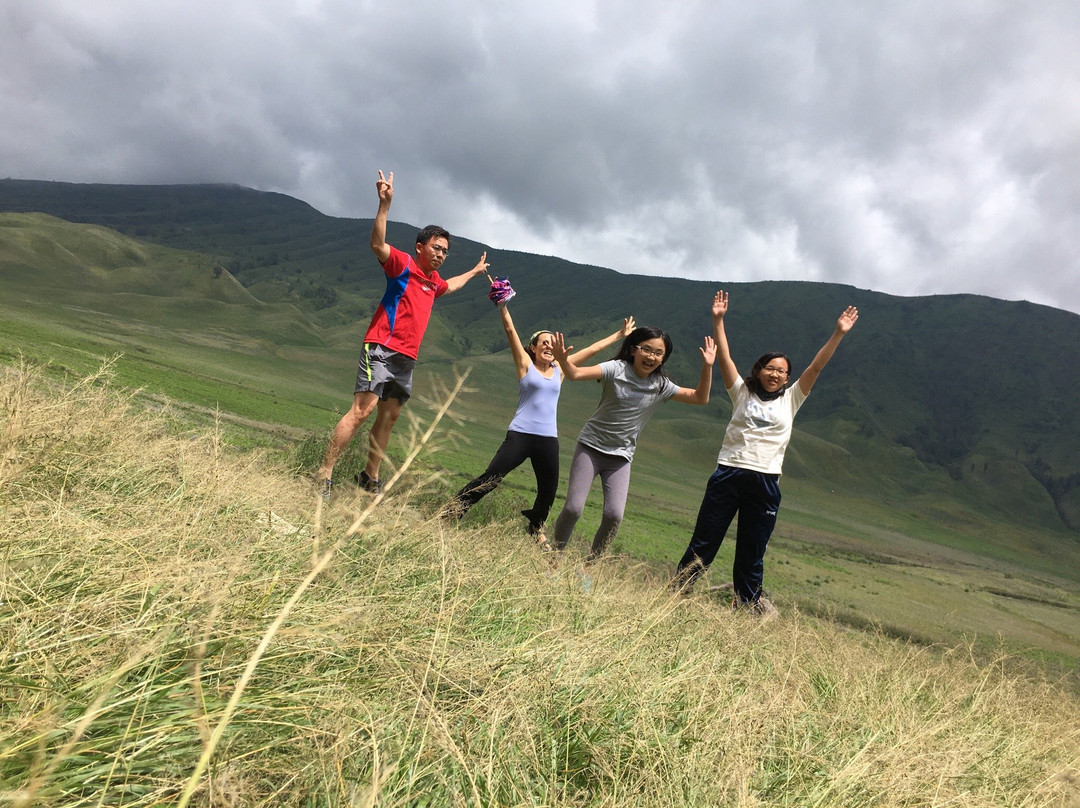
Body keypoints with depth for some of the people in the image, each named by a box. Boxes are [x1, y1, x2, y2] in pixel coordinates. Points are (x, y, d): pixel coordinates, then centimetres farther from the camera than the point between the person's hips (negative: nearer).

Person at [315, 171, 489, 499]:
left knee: (389, 418, 10)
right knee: (362, 410, -17)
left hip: (406, 359, 9)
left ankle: (370, 478, 19)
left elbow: (449, 286, 45)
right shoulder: (403, 264, -3)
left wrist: (474, 271, 56)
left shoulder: (433, 280, 20)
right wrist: (385, 204, -32)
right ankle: (324, 474, -14)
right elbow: (377, 244, -23)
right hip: (382, 349, -9)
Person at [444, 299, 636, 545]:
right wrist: (503, 304, -11)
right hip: (520, 435, -4)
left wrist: (620, 335, 22)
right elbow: (510, 329, -5)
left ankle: (536, 527, 37)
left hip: (549, 440, 4)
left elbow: (592, 349, 17)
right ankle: (453, 510, 6)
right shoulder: (525, 365, 3)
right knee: (489, 480, -9)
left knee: (549, 491, 11)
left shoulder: (559, 369, 12)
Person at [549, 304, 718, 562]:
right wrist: (562, 358, -48)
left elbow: (700, 398, 4)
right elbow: (576, 374, -26)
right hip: (590, 446, -3)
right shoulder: (617, 369, -13)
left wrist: (707, 367, -9)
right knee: (573, 508, -9)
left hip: (621, 457, 3)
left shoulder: (661, 385, 0)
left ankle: (589, 564, 12)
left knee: (614, 515, -12)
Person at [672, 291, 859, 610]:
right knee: (704, 541, 4)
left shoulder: (791, 399, 11)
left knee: (753, 548, 11)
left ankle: (748, 598, 25)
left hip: (765, 483, 1)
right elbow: (724, 357, 3)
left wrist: (838, 334, 0)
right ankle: (678, 588, 15)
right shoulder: (742, 392, 8)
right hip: (728, 474, -1)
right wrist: (718, 320, -2)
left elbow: (816, 367, 6)